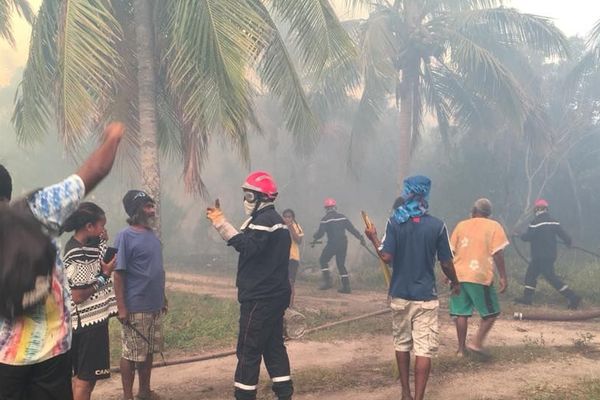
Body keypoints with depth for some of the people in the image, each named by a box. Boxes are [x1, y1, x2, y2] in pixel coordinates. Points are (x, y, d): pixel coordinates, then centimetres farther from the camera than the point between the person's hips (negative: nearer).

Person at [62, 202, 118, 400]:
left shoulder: (91, 244, 5)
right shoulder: (75, 255, -20)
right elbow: (78, 296, -21)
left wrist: (103, 240, 2)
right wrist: (105, 275, -15)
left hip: (95, 318, 9)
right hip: (87, 322, -9)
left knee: (87, 375, 17)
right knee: (84, 377, 0)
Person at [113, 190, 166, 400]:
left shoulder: (152, 235, 8)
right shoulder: (125, 236, -12)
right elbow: (118, 274, -14)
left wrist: (162, 297, 18)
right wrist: (121, 307, -17)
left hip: (154, 306, 7)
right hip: (135, 308, -7)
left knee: (149, 351, 16)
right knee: (132, 354, 3)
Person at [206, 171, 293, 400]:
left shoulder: (264, 219, -14)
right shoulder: (275, 219, 18)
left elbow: (248, 247, -29)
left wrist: (221, 223, -31)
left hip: (259, 297, -10)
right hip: (275, 295, 10)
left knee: (248, 349, -4)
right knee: (274, 345, 13)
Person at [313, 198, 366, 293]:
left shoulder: (325, 219, -4)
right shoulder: (342, 217, 9)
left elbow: (320, 233, -8)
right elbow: (352, 229, 8)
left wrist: (315, 237, 13)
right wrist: (361, 238, 13)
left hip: (332, 244, -5)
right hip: (343, 243, 5)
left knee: (323, 260, 11)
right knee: (341, 264, 13)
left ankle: (327, 281, -2)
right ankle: (346, 286, 8)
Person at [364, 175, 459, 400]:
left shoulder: (394, 222, -6)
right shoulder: (436, 226, -7)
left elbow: (386, 257, -12)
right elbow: (446, 263, -2)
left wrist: (374, 238, 6)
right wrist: (455, 282, 17)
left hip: (400, 294, 2)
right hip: (425, 296, -2)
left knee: (402, 344, 18)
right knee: (424, 349, 0)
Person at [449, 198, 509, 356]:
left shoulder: (461, 225, 9)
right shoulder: (494, 227, 0)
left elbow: (451, 251, 10)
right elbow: (497, 254, -7)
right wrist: (503, 277, -3)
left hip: (458, 275, 4)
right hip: (480, 277, -4)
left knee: (461, 313, 10)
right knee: (491, 313, 8)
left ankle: (461, 348, 13)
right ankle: (477, 342, -4)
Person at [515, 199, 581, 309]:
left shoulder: (536, 222, -16)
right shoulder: (554, 221, 4)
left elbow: (527, 237, -17)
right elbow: (563, 234, 0)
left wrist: (521, 236, 3)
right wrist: (568, 243, 18)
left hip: (540, 256, -8)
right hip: (551, 255, 8)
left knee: (551, 277, -5)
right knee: (531, 274, 16)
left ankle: (573, 297, -9)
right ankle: (527, 298, 20)